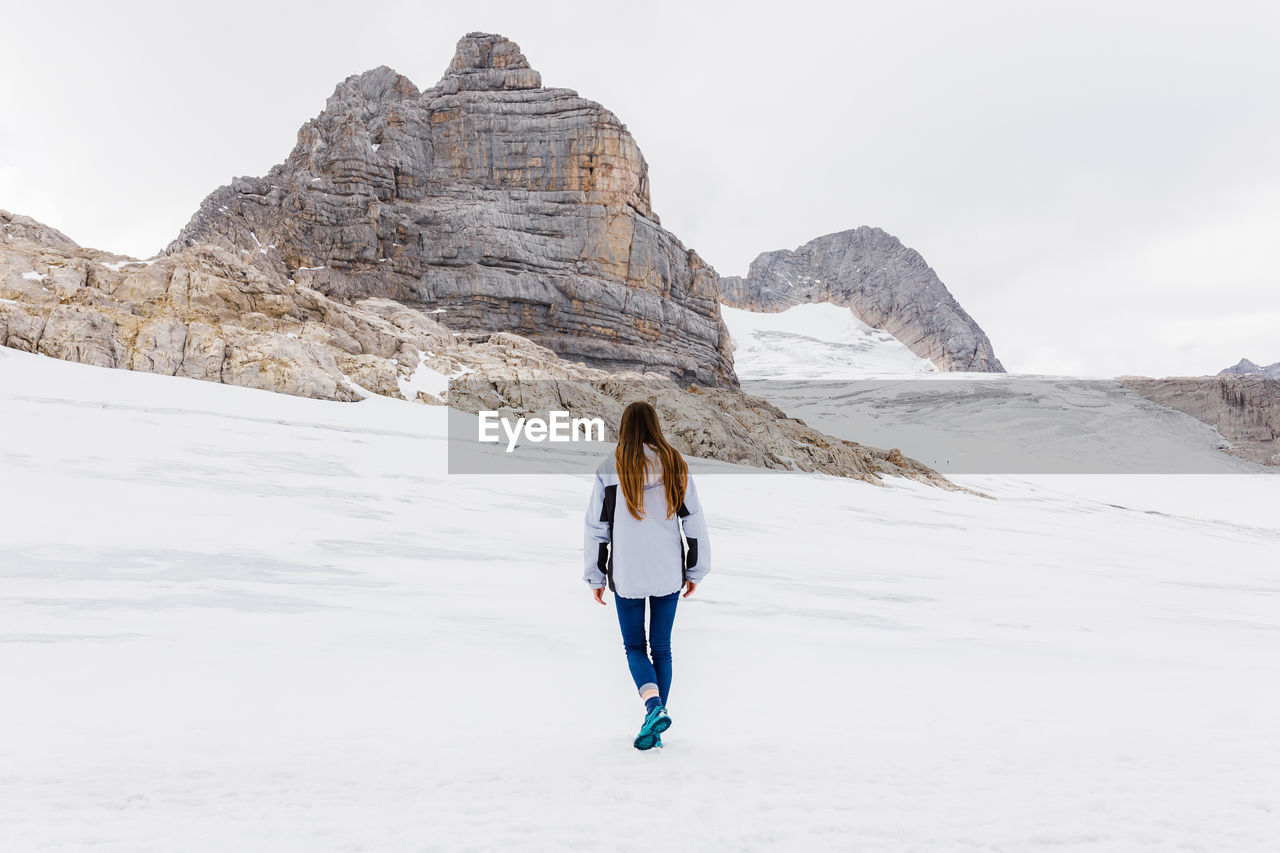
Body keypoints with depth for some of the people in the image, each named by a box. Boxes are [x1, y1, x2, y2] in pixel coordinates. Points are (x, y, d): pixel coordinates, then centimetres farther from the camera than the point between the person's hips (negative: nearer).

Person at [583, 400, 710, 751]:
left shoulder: (610, 469, -6)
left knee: (634, 645, 12)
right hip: (668, 574, 2)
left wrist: (595, 577, 6)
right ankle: (654, 729, 18)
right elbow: (695, 524, 3)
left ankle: (654, 705, -12)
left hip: (627, 575, -2)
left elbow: (596, 528, -4)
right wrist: (696, 571, 12)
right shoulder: (676, 466, 0)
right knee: (662, 647, 13)